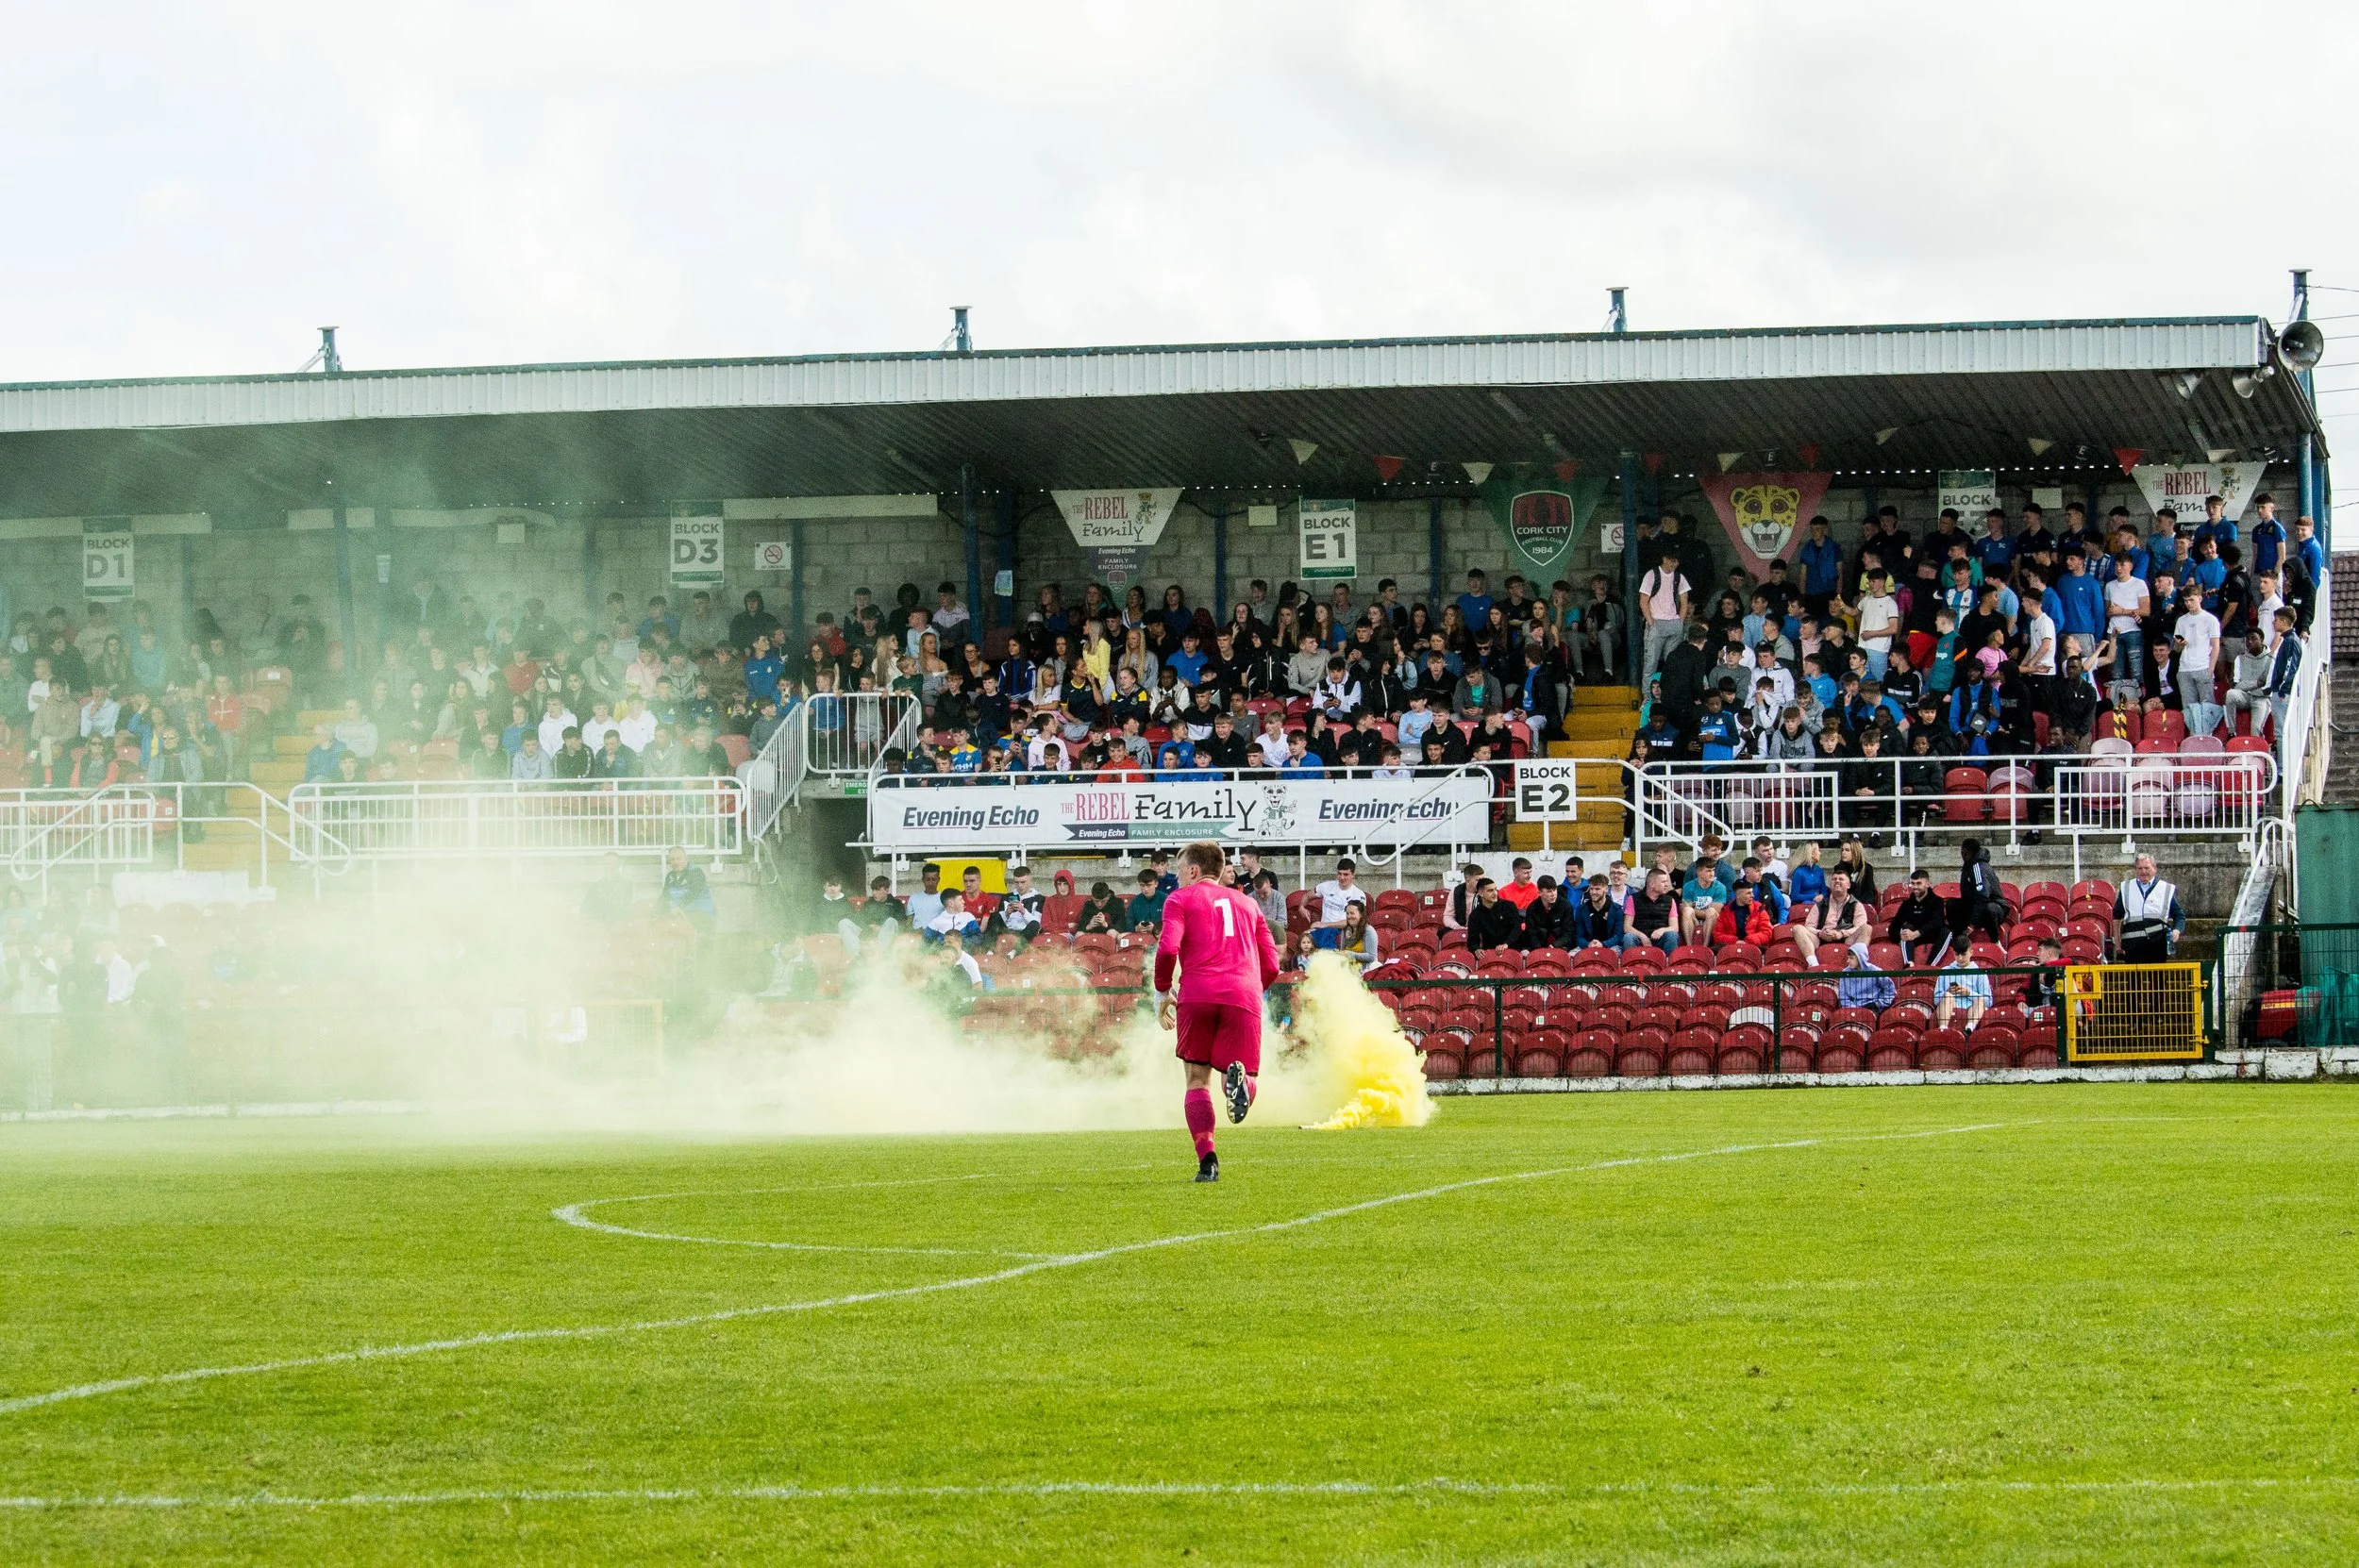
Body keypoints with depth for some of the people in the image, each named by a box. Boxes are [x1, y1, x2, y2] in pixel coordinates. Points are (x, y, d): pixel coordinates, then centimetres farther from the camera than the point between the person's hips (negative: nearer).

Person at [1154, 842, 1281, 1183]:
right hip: (1244, 996, 2)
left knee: (1198, 1079, 8)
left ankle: (1207, 1160, -9)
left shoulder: (1181, 899, 15)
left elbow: (1168, 949, -3)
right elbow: (1271, 965, 22)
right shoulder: (1245, 903, 28)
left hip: (1197, 995, -2)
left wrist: (1162, 992, 11)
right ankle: (1238, 1077, -34)